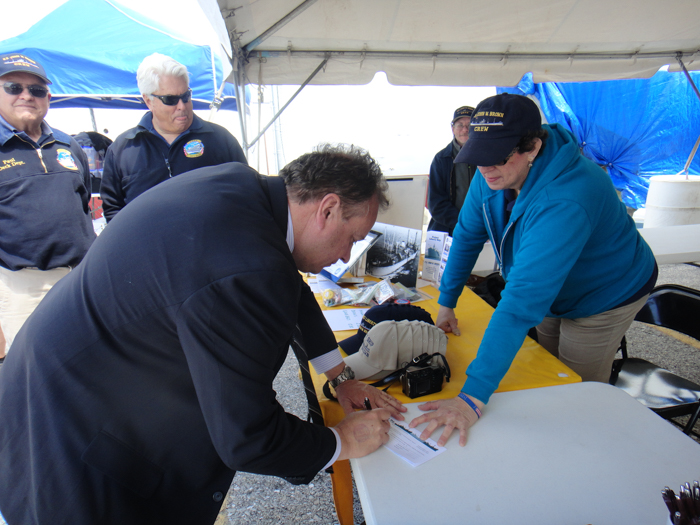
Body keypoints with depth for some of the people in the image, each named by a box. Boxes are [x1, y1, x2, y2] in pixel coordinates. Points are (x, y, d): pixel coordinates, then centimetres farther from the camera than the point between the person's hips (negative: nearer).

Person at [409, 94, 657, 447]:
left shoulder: (564, 202, -42)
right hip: (555, 291, 7)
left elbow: (524, 301, -50)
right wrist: (446, 304, -3)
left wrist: (473, 398, -51)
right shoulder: (496, 172, -19)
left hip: (604, 296, -7)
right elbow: (467, 236, -6)